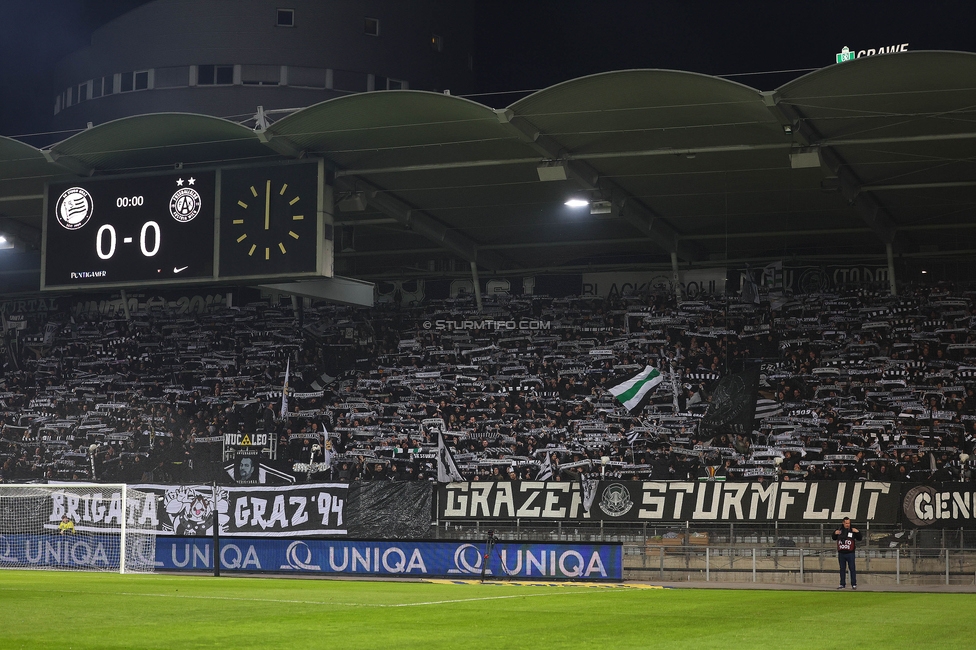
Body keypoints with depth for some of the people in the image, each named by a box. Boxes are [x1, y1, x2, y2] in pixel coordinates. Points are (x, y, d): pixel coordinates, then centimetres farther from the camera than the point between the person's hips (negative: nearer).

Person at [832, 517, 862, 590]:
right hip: (841, 553, 3)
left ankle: (854, 584, 5)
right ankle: (842, 584, 17)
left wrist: (858, 532, -17)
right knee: (842, 569, 10)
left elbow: (859, 539, -1)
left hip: (850, 553, -3)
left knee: (852, 569, -1)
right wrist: (835, 533, -3)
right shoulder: (839, 530, 6)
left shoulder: (852, 530, -1)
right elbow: (834, 538, 17)